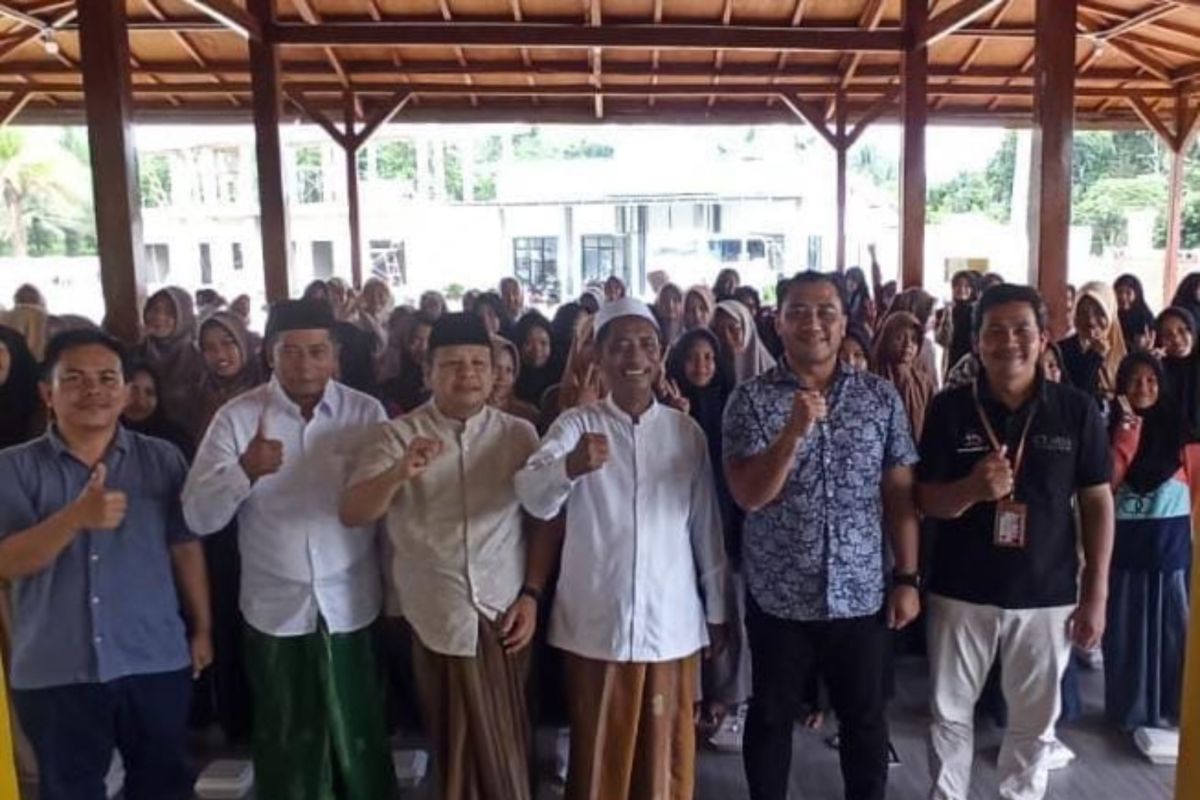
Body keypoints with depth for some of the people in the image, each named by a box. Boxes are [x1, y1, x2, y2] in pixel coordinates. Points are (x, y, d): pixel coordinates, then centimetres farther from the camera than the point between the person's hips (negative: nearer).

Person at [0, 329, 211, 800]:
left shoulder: (163, 459, 1)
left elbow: (185, 548, 5)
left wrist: (201, 629, 8)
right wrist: (76, 516, -28)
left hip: (156, 663, 1)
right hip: (54, 673, 0)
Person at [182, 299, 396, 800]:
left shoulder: (366, 412, -4)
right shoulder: (236, 417, -5)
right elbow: (198, 517, -11)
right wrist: (245, 471, -29)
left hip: (352, 607, 0)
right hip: (275, 610, 0)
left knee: (361, 741, 14)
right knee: (285, 746, 17)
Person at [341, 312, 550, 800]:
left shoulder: (520, 435, 1)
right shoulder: (398, 436, -1)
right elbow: (352, 514, -10)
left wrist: (531, 595, -5)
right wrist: (400, 474, -28)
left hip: (503, 614, 0)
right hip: (435, 617, 0)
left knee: (503, 749, 10)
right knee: (453, 744, 14)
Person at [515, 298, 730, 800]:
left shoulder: (686, 431, 2)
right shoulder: (575, 425, -4)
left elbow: (706, 527, 7)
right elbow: (534, 499, -21)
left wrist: (717, 611, 10)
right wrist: (570, 466, -41)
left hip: (672, 624, 2)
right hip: (595, 625, -1)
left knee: (667, 756, 15)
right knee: (600, 756, 13)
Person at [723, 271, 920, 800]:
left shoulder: (881, 397, 0)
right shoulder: (750, 400, -6)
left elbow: (899, 494, 4)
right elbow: (749, 496, -15)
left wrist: (907, 578, 2)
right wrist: (794, 430, -28)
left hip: (861, 595, 2)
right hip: (778, 597, -1)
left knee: (865, 720, 16)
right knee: (771, 719, 15)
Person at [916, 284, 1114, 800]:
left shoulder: (1077, 410, -5)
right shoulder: (950, 408, -7)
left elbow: (1097, 504, 1)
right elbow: (926, 501, -5)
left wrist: (1096, 593, -1)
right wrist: (972, 489, -27)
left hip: (1047, 594, 1)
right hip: (961, 590, 0)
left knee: (1035, 721, 16)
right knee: (950, 713, 14)